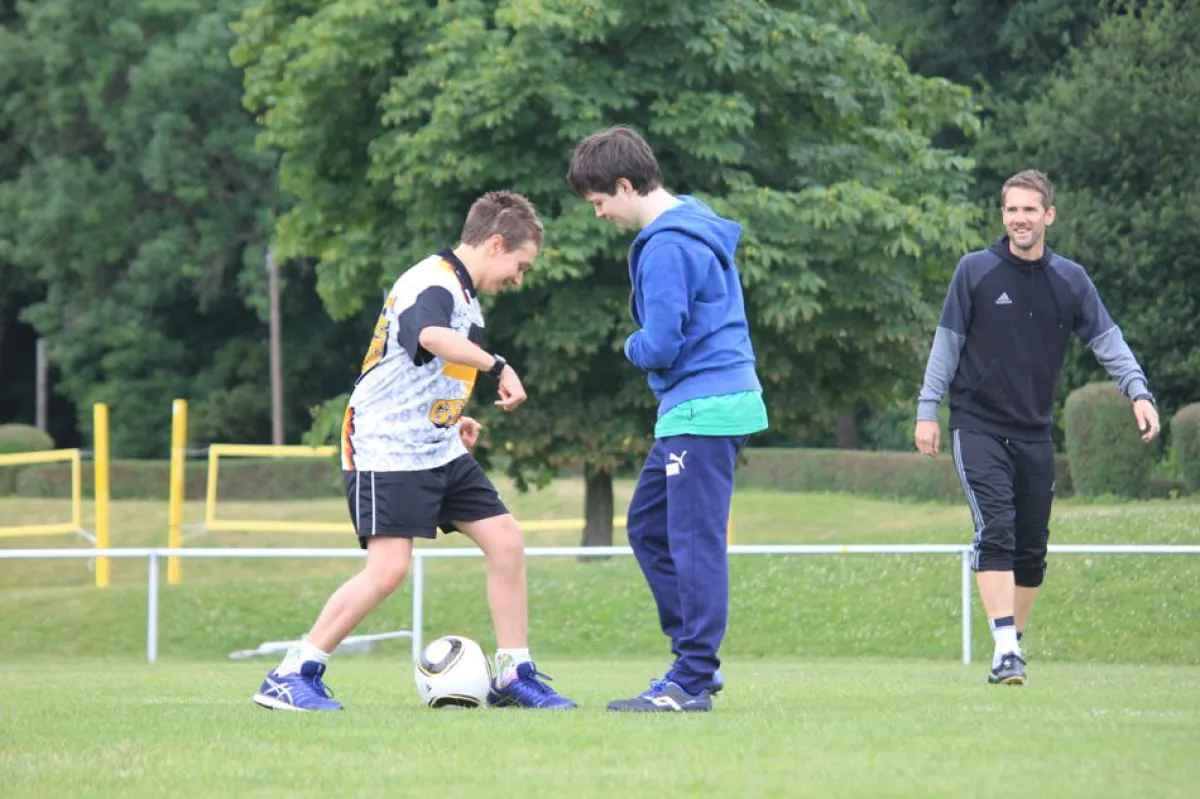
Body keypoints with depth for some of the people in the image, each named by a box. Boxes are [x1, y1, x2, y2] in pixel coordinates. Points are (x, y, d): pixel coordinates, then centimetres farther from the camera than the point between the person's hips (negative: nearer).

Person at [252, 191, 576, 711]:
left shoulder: (461, 292, 16)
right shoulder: (434, 284, -16)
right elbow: (432, 337, -41)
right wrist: (497, 366, -41)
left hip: (439, 450, 10)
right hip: (387, 449, -10)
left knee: (505, 540, 3)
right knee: (389, 567, -18)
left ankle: (514, 677, 12)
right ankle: (290, 677, -10)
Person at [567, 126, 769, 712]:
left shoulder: (666, 249, -18)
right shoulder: (694, 226, 14)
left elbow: (659, 347, -20)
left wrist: (632, 346, 1)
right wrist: (646, 347, 11)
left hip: (702, 411, -11)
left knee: (694, 540, -7)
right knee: (647, 526, 15)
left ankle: (692, 682, -5)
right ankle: (696, 657, 17)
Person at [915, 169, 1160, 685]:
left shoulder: (1071, 280, 5)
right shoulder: (975, 271, -2)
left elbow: (1106, 339, 1)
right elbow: (947, 342, 2)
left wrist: (1138, 392, -14)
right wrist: (927, 410, 0)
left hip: (1034, 432, 4)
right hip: (977, 425, -4)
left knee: (1032, 547, 6)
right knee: (995, 530, -19)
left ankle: (1014, 644, 22)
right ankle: (1004, 649, -25)